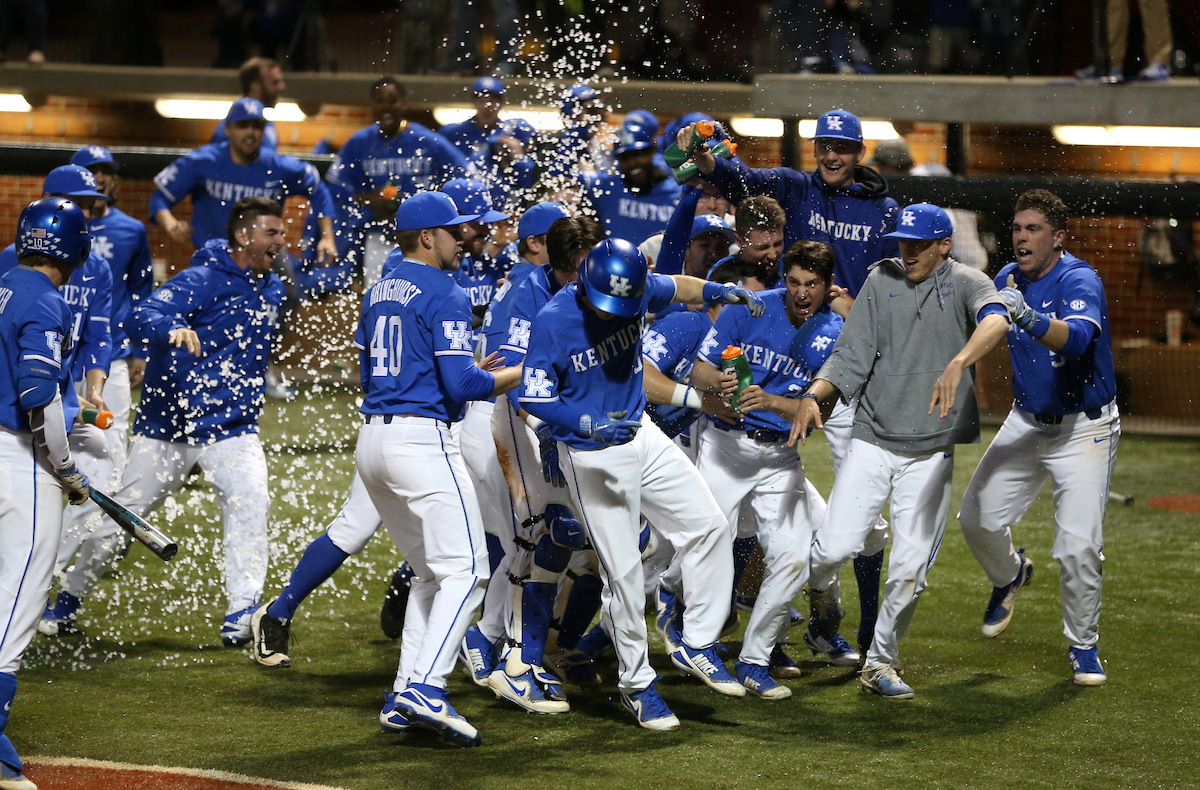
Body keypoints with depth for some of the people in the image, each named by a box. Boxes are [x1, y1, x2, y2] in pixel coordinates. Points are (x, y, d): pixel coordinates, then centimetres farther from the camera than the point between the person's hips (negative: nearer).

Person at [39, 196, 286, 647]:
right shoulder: (201, 281, -15)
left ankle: (240, 616, -19)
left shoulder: (272, 289, 7)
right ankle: (69, 596, 25)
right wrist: (172, 331, -51)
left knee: (250, 503, -22)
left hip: (232, 424, 4)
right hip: (168, 422, -4)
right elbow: (141, 320, -31)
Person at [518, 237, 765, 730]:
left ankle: (696, 644, 14)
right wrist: (590, 425, -34)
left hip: (641, 437, 6)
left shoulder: (638, 290, -7)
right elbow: (534, 399, -21)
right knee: (622, 570, -2)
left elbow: (676, 286, 16)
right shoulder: (552, 323, -23)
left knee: (709, 528, 0)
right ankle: (635, 684, 13)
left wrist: (719, 292, 1)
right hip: (591, 459, -6)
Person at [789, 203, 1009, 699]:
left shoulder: (966, 283, -4)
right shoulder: (882, 279, 4)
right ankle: (819, 584, 24)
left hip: (931, 452, -1)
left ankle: (880, 663, 17)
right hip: (873, 440, 1)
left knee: (910, 569, -3)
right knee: (837, 547, -12)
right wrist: (813, 395, -16)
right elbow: (852, 355, 2)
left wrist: (957, 364, -47)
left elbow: (995, 320, -28)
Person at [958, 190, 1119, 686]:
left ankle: (1083, 646, 7)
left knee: (1079, 546, -13)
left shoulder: (1079, 281, -21)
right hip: (1026, 422, 6)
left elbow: (1078, 337, -42)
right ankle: (1009, 575, 37)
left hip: (1084, 429, -6)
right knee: (978, 518, 3)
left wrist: (1028, 316, -57)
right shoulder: (1008, 280, 1)